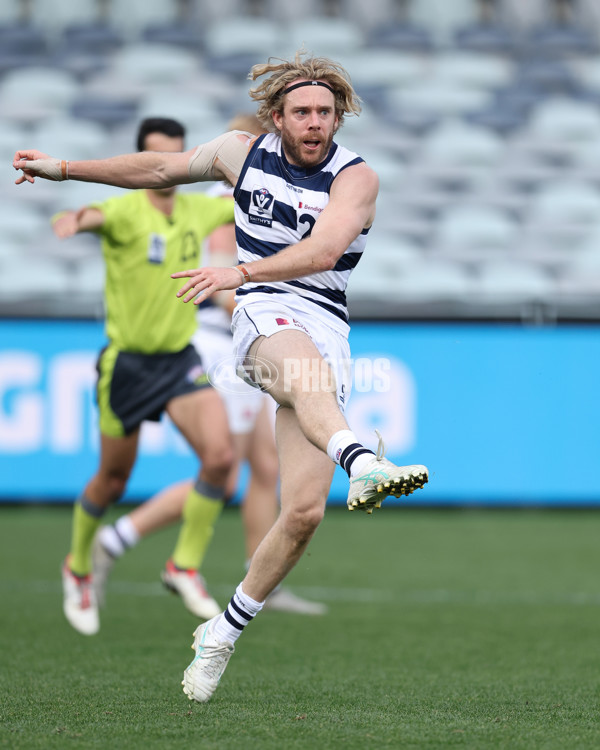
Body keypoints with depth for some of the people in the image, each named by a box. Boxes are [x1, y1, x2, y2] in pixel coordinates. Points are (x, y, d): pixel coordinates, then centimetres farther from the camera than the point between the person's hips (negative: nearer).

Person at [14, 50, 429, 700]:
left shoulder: (356, 177, -1)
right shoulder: (243, 153, 10)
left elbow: (322, 250, -18)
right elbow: (160, 168, 25)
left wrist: (241, 271, -33)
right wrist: (62, 168, 30)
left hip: (327, 331, 0)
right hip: (264, 316, 0)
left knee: (303, 511, -9)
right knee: (304, 367, -40)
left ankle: (224, 631, 9)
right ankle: (363, 464, -70)